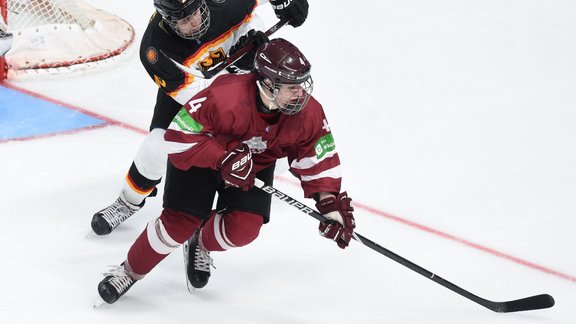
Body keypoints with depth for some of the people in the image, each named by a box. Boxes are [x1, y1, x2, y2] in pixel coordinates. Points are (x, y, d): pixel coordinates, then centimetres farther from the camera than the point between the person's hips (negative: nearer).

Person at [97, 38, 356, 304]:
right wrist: (223, 159, -39)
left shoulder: (308, 113, -25)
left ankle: (201, 246, 22)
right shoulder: (225, 98, -40)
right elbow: (178, 136, -34)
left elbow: (319, 158, -11)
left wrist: (331, 202, -20)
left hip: (257, 162, 4)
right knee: (180, 223, -13)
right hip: (200, 155, -4)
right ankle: (130, 271, 12)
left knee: (243, 228, -14)